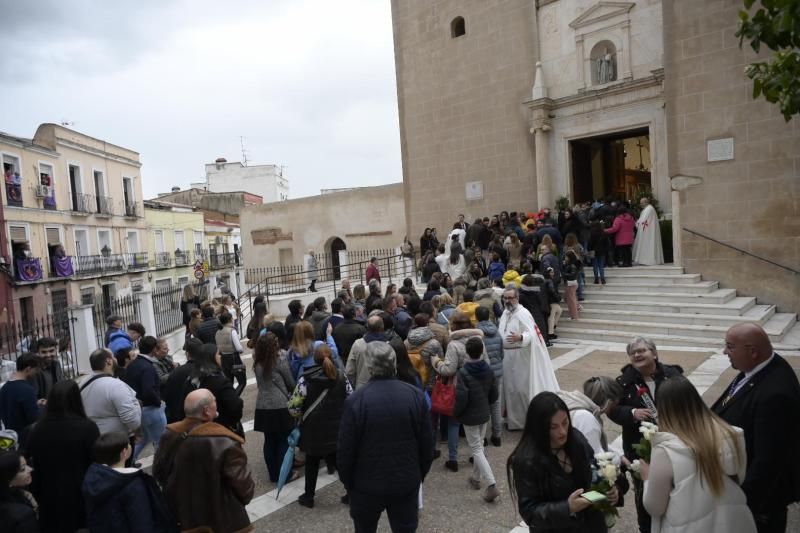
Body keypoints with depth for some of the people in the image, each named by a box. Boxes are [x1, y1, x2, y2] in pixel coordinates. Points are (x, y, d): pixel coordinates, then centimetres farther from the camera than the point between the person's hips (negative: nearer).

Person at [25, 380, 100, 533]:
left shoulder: (37, 429, -5)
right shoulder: (87, 427, -18)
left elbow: (32, 466, 6)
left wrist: (38, 497, 19)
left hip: (50, 500, 4)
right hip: (82, 499, -4)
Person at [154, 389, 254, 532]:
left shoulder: (169, 436, -11)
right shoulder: (225, 443, -30)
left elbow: (158, 473, 6)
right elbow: (243, 483, -20)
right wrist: (246, 497, 3)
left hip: (179, 516, 5)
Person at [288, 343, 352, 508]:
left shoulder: (306, 379, -13)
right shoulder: (341, 376, -2)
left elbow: (293, 406, -14)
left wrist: (301, 414, 6)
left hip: (314, 429, -3)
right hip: (337, 428, 3)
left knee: (312, 463, 14)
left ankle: (308, 497, 26)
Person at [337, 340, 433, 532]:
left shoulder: (355, 400, -18)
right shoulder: (416, 396, -9)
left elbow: (345, 450, -11)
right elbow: (427, 444, -1)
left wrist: (348, 483, 5)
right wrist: (419, 476, 13)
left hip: (366, 485, -1)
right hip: (407, 484, 2)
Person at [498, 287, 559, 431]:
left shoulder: (523, 314, -19)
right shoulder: (505, 312, 8)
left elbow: (531, 335, -28)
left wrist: (520, 338, -46)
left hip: (520, 357, -8)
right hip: (507, 356, 9)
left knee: (523, 388, -1)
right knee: (510, 388, 16)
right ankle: (513, 418, 30)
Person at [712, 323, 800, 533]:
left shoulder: (775, 393, -34)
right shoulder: (760, 368, -7)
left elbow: (768, 459, -30)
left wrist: (742, 500, -22)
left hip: (760, 491, -8)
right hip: (743, 477, 8)